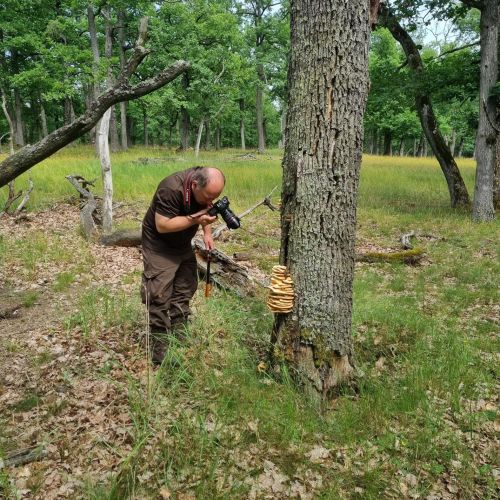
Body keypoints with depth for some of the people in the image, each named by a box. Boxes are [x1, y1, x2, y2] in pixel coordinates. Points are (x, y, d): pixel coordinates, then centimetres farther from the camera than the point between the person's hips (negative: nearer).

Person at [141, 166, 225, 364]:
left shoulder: (206, 186, -11)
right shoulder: (171, 189, -33)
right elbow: (162, 225, -31)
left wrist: (207, 233, -6)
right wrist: (195, 219, -35)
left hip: (183, 245, 7)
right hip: (159, 247, -7)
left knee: (184, 292, 11)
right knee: (159, 298, -9)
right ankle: (160, 356, 0)